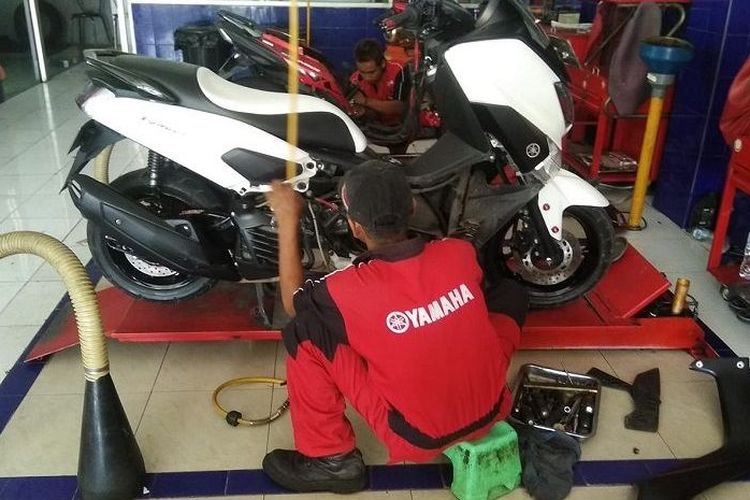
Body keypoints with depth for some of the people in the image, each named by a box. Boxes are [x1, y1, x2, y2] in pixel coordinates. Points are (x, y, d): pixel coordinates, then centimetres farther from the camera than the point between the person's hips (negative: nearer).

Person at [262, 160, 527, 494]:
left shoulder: (350, 289, -24)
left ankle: (332, 459, 11)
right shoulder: (460, 253, -13)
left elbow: (293, 300, 0)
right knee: (513, 294, 22)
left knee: (302, 331, -4)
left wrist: (288, 221, 5)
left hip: (419, 440, -4)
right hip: (492, 412, 4)